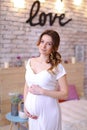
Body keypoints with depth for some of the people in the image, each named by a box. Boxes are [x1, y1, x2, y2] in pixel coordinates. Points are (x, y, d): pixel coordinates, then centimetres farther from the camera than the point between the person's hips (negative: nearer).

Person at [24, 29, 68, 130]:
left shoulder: (57, 67, -12)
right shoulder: (30, 62, 1)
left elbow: (65, 94, -11)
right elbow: (26, 86, 9)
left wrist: (42, 91, -19)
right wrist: (25, 106, 0)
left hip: (48, 112, -4)